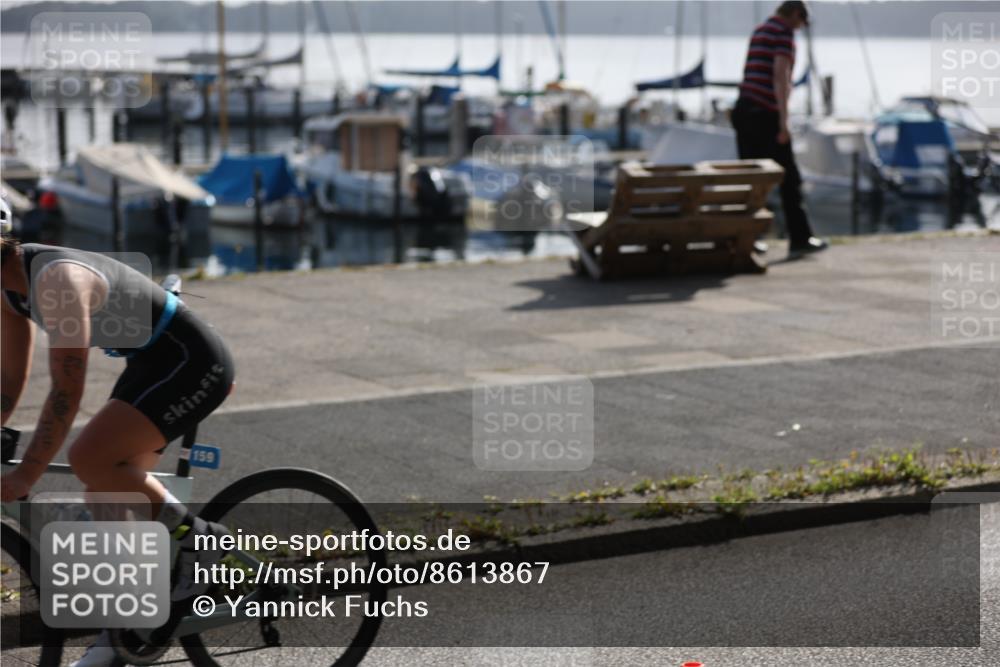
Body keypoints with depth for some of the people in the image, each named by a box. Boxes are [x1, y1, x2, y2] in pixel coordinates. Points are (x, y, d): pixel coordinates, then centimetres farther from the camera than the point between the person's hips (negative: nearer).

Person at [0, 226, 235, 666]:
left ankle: (195, 537, -6)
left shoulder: (56, 278, -27)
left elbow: (66, 391, -29)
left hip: (192, 363, -10)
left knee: (88, 460, -24)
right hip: (152, 363, 10)